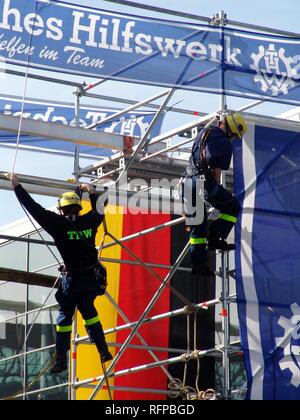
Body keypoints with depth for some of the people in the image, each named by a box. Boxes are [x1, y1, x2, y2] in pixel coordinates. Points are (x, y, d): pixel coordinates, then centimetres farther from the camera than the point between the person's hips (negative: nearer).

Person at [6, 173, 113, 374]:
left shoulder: (60, 224, -11)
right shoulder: (89, 222, 0)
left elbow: (34, 208, -9)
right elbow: (99, 211, 25)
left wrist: (17, 185, -2)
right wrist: (93, 193, 41)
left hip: (72, 279, -4)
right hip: (93, 278, 4)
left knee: (65, 316, 6)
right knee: (88, 311, 21)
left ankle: (60, 360, 5)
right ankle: (103, 351, 19)